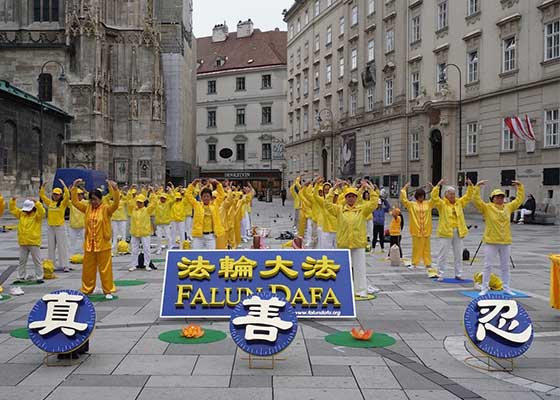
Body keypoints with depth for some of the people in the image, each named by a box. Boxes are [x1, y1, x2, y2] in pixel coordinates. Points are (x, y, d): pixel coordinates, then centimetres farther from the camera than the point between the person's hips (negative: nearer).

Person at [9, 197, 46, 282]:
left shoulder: (37, 215, -6)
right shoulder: (21, 214, 10)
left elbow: (42, 211, -26)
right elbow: (13, 209, 15)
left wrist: (36, 202, -34)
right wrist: (13, 201, 0)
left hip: (34, 242, -5)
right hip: (23, 242, 5)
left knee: (37, 261, 1)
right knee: (22, 261, 13)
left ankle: (39, 277, 7)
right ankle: (21, 277, 23)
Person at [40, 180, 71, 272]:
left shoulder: (63, 203, -3)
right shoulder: (49, 203, 10)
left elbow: (67, 196, -18)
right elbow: (42, 195, 13)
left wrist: (64, 185, -18)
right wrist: (43, 186, 3)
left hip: (60, 227, -5)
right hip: (50, 227, 5)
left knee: (62, 246, -4)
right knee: (51, 247, 11)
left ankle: (65, 265, -1)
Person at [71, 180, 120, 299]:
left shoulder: (106, 208, -6)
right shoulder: (87, 208, 8)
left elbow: (116, 204, -22)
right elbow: (75, 202, 10)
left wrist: (115, 189, -33)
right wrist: (74, 187, 4)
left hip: (103, 244, -4)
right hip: (89, 244, 5)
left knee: (105, 269, 2)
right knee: (88, 268, 13)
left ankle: (108, 291, 11)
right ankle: (86, 289, 26)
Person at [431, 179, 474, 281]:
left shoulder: (459, 203, 13)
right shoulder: (442, 204, -1)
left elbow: (468, 196, 17)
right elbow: (434, 197, -15)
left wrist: (470, 186, 6)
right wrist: (438, 185, -20)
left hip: (458, 232, 5)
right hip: (446, 232, -5)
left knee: (458, 255, 11)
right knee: (443, 254, -2)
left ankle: (458, 274, 20)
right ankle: (440, 274, 3)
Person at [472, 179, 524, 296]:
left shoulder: (508, 207, 8)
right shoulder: (487, 207, -4)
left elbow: (519, 199, 17)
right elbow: (476, 200, -15)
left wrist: (520, 187, 12)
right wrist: (477, 187, -22)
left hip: (505, 242, 4)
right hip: (491, 242, -4)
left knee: (505, 266, 12)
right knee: (488, 266, 0)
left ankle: (506, 288, 21)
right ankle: (484, 288, 6)